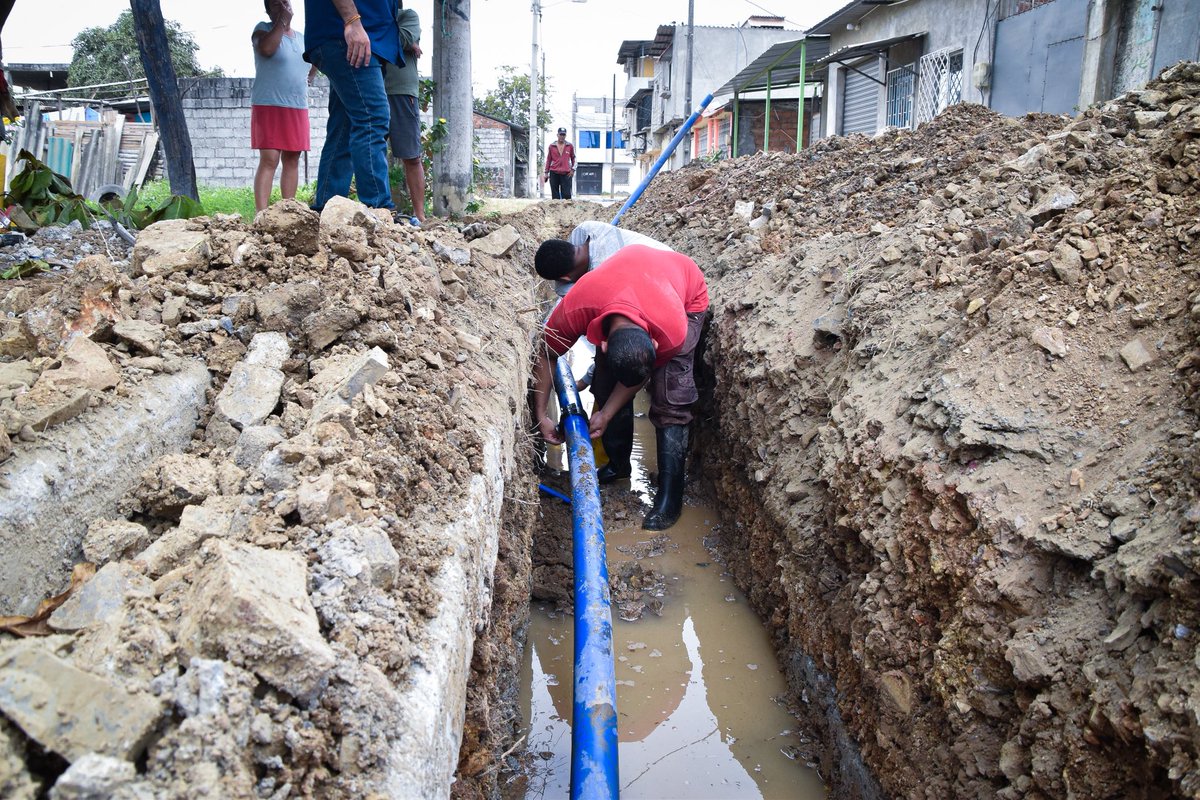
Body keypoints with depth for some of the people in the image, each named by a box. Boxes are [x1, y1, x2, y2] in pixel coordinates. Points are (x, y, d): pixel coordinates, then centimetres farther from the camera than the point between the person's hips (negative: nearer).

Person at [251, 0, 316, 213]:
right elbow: (266, 48, -20)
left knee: (292, 159, 4)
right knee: (269, 160, -14)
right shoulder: (263, 29, 2)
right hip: (269, 106, -6)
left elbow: (309, 71, 30)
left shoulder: (301, 38, 19)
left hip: (298, 108, 6)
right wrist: (282, 22, -10)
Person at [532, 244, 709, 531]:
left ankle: (670, 495, -10)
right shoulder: (576, 309, -39)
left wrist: (606, 415, -14)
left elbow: (639, 376, -20)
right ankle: (618, 464, 20)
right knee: (606, 386, -2)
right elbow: (544, 355, -18)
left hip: (686, 296, -3)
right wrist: (541, 415, -15)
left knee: (670, 398, -15)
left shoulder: (672, 333, -43)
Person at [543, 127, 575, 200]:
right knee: (555, 195, 3)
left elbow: (573, 158, 15)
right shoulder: (552, 146, 6)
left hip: (566, 173, -1)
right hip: (554, 173, 1)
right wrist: (546, 172, 8)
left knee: (566, 194, -5)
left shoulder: (570, 146, 5)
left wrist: (573, 169, 5)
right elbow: (548, 160, 10)